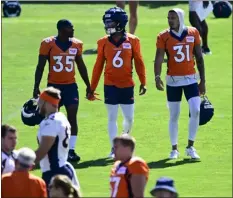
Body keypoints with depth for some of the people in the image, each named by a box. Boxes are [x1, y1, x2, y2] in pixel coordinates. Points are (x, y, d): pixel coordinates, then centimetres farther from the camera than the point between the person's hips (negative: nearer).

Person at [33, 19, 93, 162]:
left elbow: (81, 66, 13)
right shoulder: (48, 44, -9)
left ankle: (71, 150, -3)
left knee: (72, 118, -6)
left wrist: (88, 85, 15)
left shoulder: (76, 44, 2)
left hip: (70, 86, 2)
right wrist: (36, 87, -8)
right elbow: (40, 67, -4)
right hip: (54, 86, -2)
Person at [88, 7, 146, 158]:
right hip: (110, 86, 0)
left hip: (127, 85, 0)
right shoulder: (103, 42, 0)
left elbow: (139, 62, 3)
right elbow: (98, 66, 5)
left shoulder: (132, 41, -3)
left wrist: (143, 82, 0)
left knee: (129, 117, 4)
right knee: (112, 117, 2)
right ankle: (114, 148, 9)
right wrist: (92, 88, 6)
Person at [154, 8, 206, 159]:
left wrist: (203, 80, 5)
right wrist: (157, 77, -29)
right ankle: (174, 149, 16)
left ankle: (190, 147, 3)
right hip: (173, 80, -1)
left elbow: (199, 58, 5)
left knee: (196, 111, -10)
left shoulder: (193, 33, -1)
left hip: (191, 79, 1)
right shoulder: (164, 37, -6)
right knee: (174, 116, 4)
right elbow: (159, 59, -12)